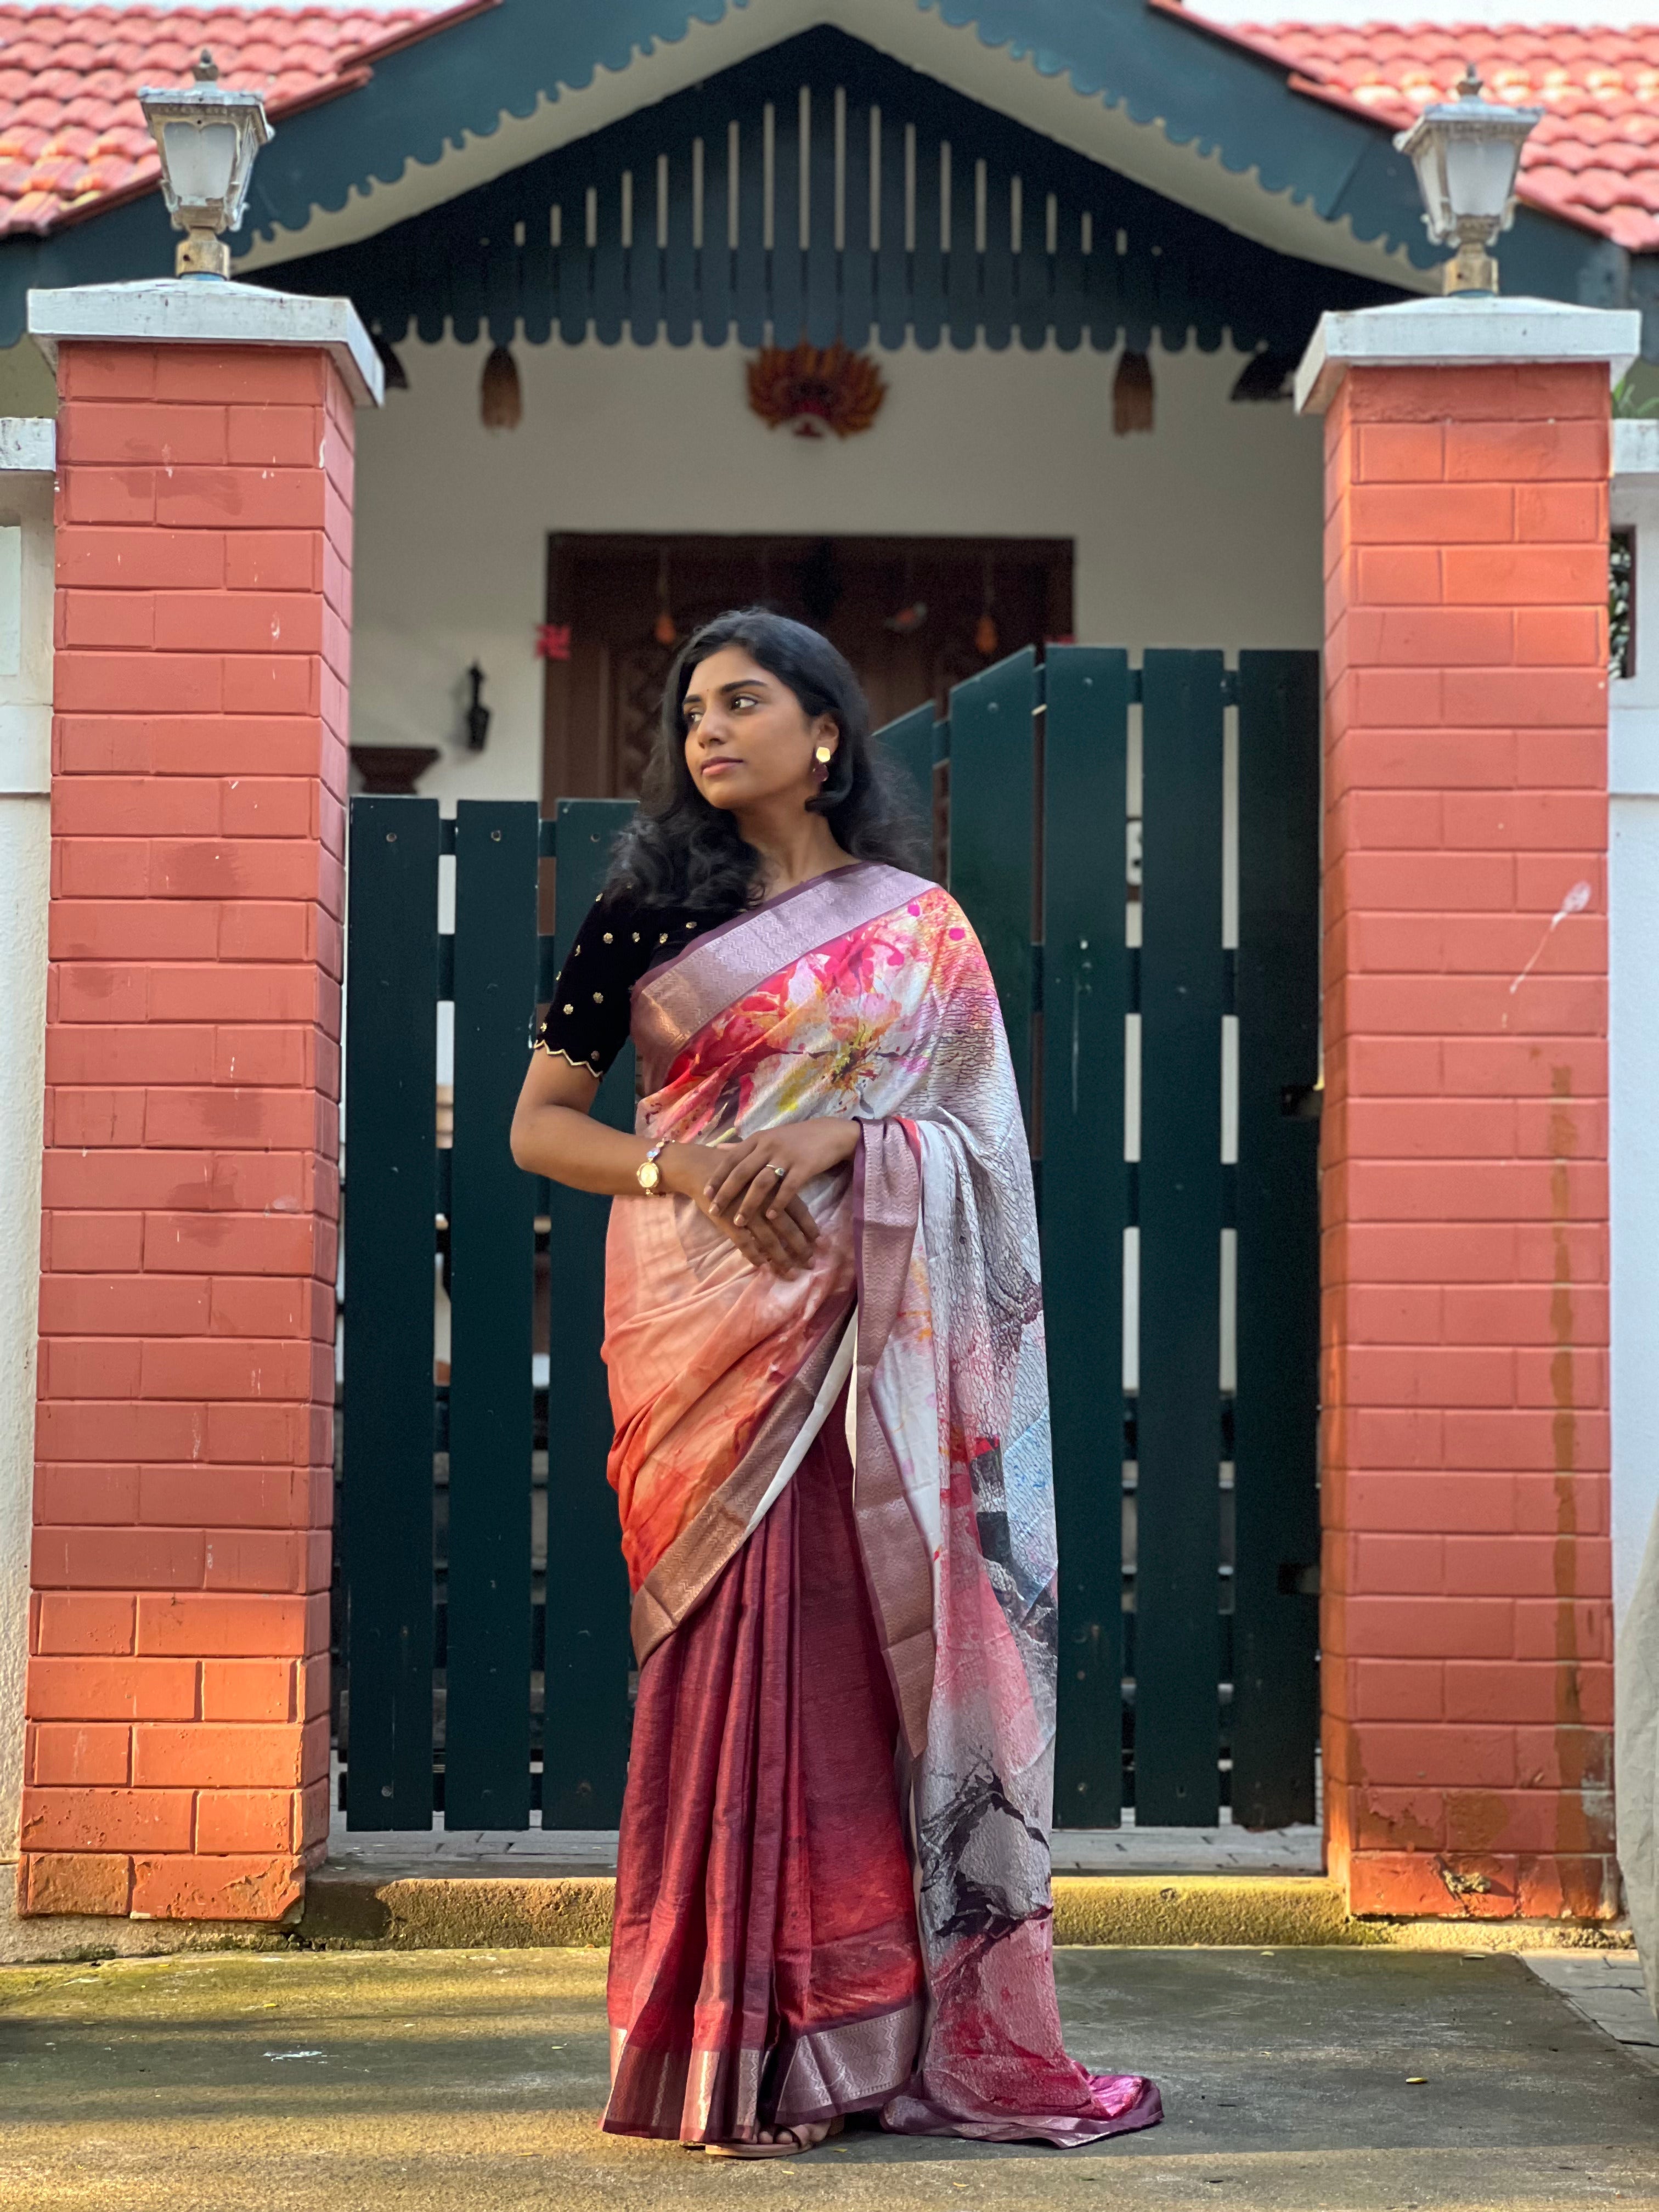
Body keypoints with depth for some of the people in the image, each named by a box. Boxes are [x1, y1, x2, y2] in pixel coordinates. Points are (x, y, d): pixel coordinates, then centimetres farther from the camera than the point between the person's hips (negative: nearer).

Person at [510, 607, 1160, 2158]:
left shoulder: (918, 927, 11)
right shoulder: (646, 913, 10)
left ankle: (882, 2035, 5)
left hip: (863, 1331, 1)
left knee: (863, 1650, -3)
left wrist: (846, 1138, -13)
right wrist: (685, 1172, -9)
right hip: (700, 1317, -1)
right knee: (736, 1655, -6)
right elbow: (538, 1125, 8)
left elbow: (980, 1134, 6)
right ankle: (742, 2057, -1)